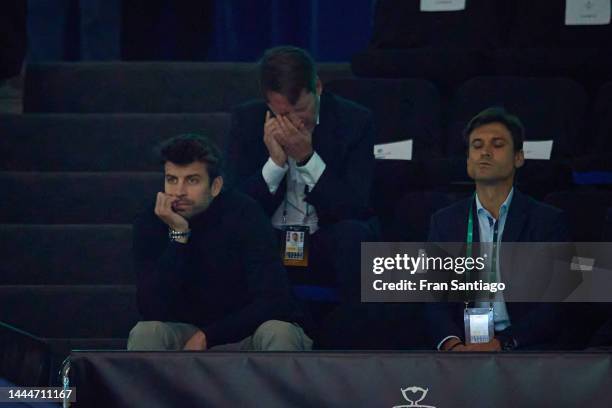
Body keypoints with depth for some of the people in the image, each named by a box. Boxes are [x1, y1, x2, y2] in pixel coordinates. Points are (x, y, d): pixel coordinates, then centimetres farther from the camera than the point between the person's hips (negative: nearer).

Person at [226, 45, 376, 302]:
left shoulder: (355, 121, -6)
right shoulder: (247, 120, -2)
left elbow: (356, 209, -11)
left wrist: (308, 158, -21)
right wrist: (276, 162, -20)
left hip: (329, 249, -1)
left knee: (354, 233, -33)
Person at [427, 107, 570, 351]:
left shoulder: (548, 221, 7)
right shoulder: (444, 222, 15)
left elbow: (555, 306, -2)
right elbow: (436, 300, 7)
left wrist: (502, 343, -17)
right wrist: (452, 344, -16)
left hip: (525, 349, -2)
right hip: (464, 345, 2)